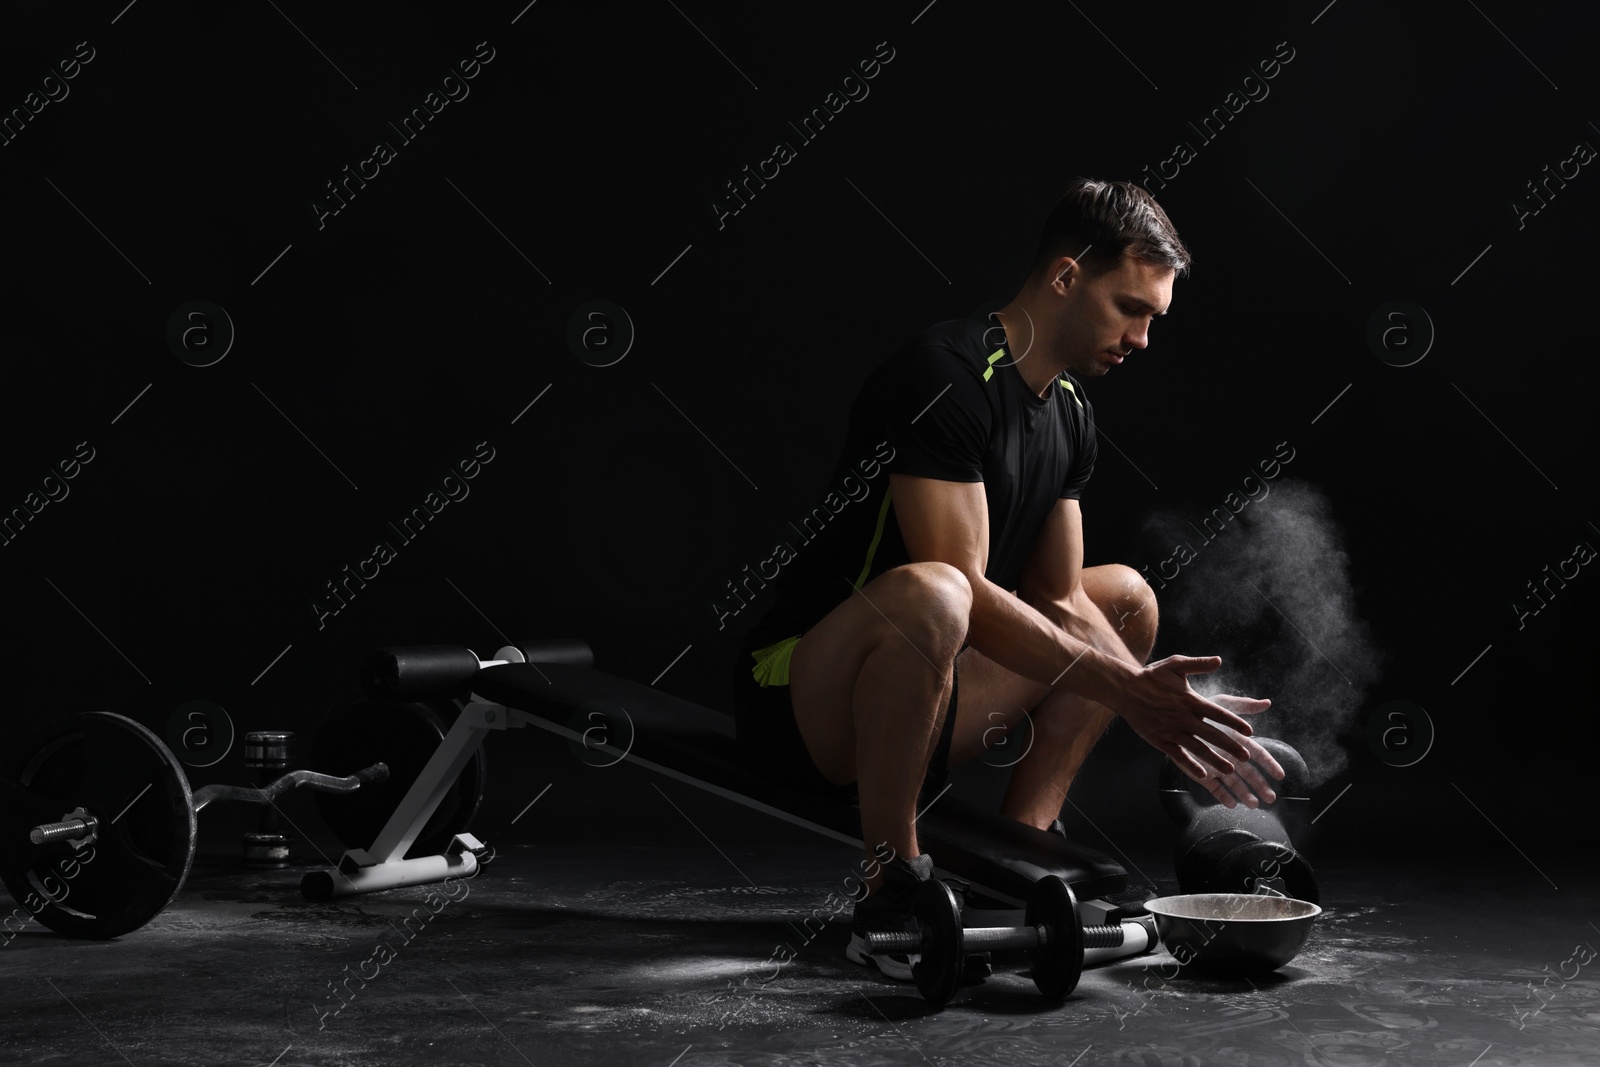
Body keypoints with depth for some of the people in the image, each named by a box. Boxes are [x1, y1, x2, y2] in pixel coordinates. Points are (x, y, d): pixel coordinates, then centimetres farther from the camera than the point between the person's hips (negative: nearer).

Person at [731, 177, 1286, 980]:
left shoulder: (1069, 414, 10)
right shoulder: (946, 374, -19)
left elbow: (1060, 604, 10)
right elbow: (961, 585, -25)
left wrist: (1160, 704, -5)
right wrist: (1121, 687, -23)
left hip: (904, 714, 10)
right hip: (798, 702, -10)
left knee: (1125, 596, 17)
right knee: (926, 594, -40)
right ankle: (889, 893, -22)